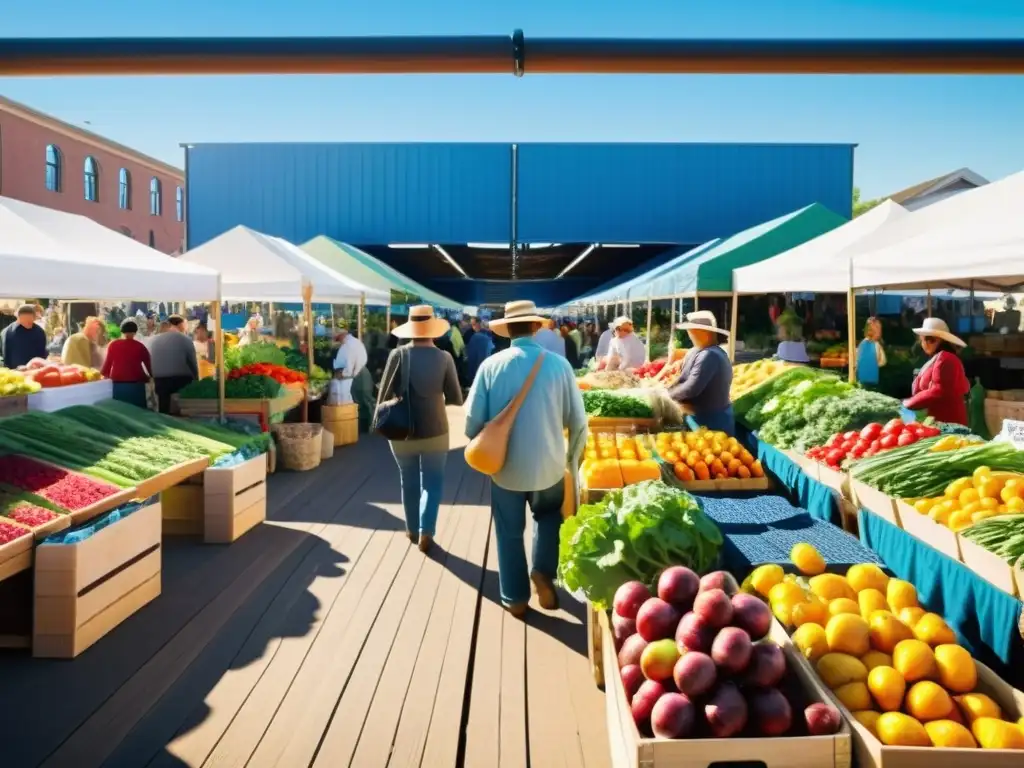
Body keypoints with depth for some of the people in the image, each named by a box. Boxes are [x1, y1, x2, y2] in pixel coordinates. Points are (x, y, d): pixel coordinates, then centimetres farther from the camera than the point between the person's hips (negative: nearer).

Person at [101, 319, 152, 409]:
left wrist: (104, 373, 24)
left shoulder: (113, 345, 0)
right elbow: (149, 363, 3)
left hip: (118, 383, 2)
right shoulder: (139, 346, -3)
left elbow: (108, 362, 7)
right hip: (136, 383, -1)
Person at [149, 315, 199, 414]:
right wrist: (196, 379, 8)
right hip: (181, 380, -4)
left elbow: (150, 362, 12)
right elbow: (193, 362, -4)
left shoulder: (153, 340, 9)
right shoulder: (185, 340, -6)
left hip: (160, 380, 4)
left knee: (164, 411, 7)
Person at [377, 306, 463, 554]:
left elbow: (384, 394, -6)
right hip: (435, 430, -1)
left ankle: (412, 529, 29)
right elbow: (456, 399, -4)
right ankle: (425, 531, 1)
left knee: (409, 482, 18)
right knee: (432, 482, 12)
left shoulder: (399, 355, -10)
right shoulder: (444, 358, -9)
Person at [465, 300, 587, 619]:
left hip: (505, 467, 0)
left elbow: (473, 420, -8)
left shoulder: (491, 366, -10)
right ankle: (543, 572, 13)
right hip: (549, 465, 0)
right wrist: (572, 461, 9)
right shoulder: (558, 364, -10)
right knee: (548, 517, 29)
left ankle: (515, 599, 27)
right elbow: (578, 421, -6)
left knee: (509, 533, 17)